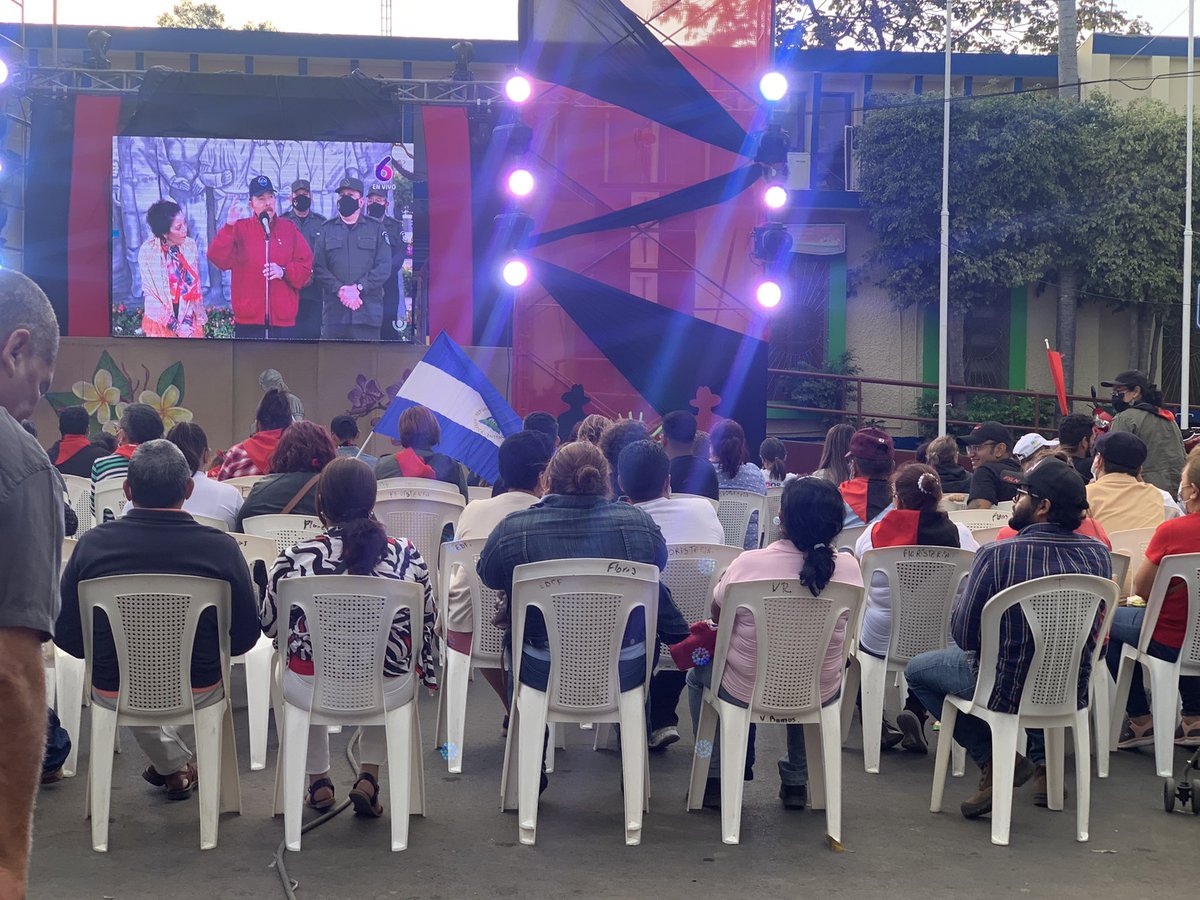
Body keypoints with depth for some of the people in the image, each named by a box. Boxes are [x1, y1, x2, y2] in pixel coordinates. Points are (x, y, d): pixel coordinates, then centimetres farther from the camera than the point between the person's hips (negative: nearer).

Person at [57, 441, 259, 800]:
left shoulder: (92, 544, -14)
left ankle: (175, 766, 44)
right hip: (198, 693, 0)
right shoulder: (221, 548, -17)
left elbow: (66, 635, -5)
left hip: (113, 693, 0)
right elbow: (245, 636, -8)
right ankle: (175, 764, 46)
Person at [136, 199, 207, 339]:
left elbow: (195, 285, 1)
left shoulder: (190, 245, -4)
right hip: (160, 322, -2)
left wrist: (188, 319, -9)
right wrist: (175, 326, -10)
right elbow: (150, 294, -9)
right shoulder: (148, 251, -12)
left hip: (189, 320, 2)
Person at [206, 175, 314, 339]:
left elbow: (306, 266, 8)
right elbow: (218, 258, -10)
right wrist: (229, 226, -21)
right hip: (248, 321, -1)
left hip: (283, 320, 1)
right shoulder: (239, 228, 4)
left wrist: (284, 272, -11)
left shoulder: (289, 229, 10)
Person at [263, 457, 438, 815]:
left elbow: (269, 625, 3)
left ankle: (318, 781, 37)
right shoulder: (407, 555, -8)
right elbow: (428, 623, 4)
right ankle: (369, 778, 27)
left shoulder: (295, 559, -12)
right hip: (386, 694, 1)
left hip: (312, 694, 0)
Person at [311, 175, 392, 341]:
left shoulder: (376, 228, 9)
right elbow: (318, 267, 3)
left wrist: (359, 287, -12)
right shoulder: (327, 229, 12)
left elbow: (384, 267, 0)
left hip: (368, 310, -1)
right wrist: (340, 289, -12)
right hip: (334, 311, 1)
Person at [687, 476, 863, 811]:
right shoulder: (848, 567, -16)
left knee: (698, 673, 30)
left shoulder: (748, 564, -22)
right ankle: (796, 782, 39)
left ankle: (714, 779, 30)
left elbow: (717, 614, -2)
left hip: (746, 693, -2)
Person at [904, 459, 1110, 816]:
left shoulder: (998, 555, -24)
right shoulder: (1098, 554, -8)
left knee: (918, 669, 18)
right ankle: (1043, 763, 32)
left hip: (1006, 691, -5)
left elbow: (963, 635, -15)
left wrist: (964, 595, 6)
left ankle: (994, 759, 6)